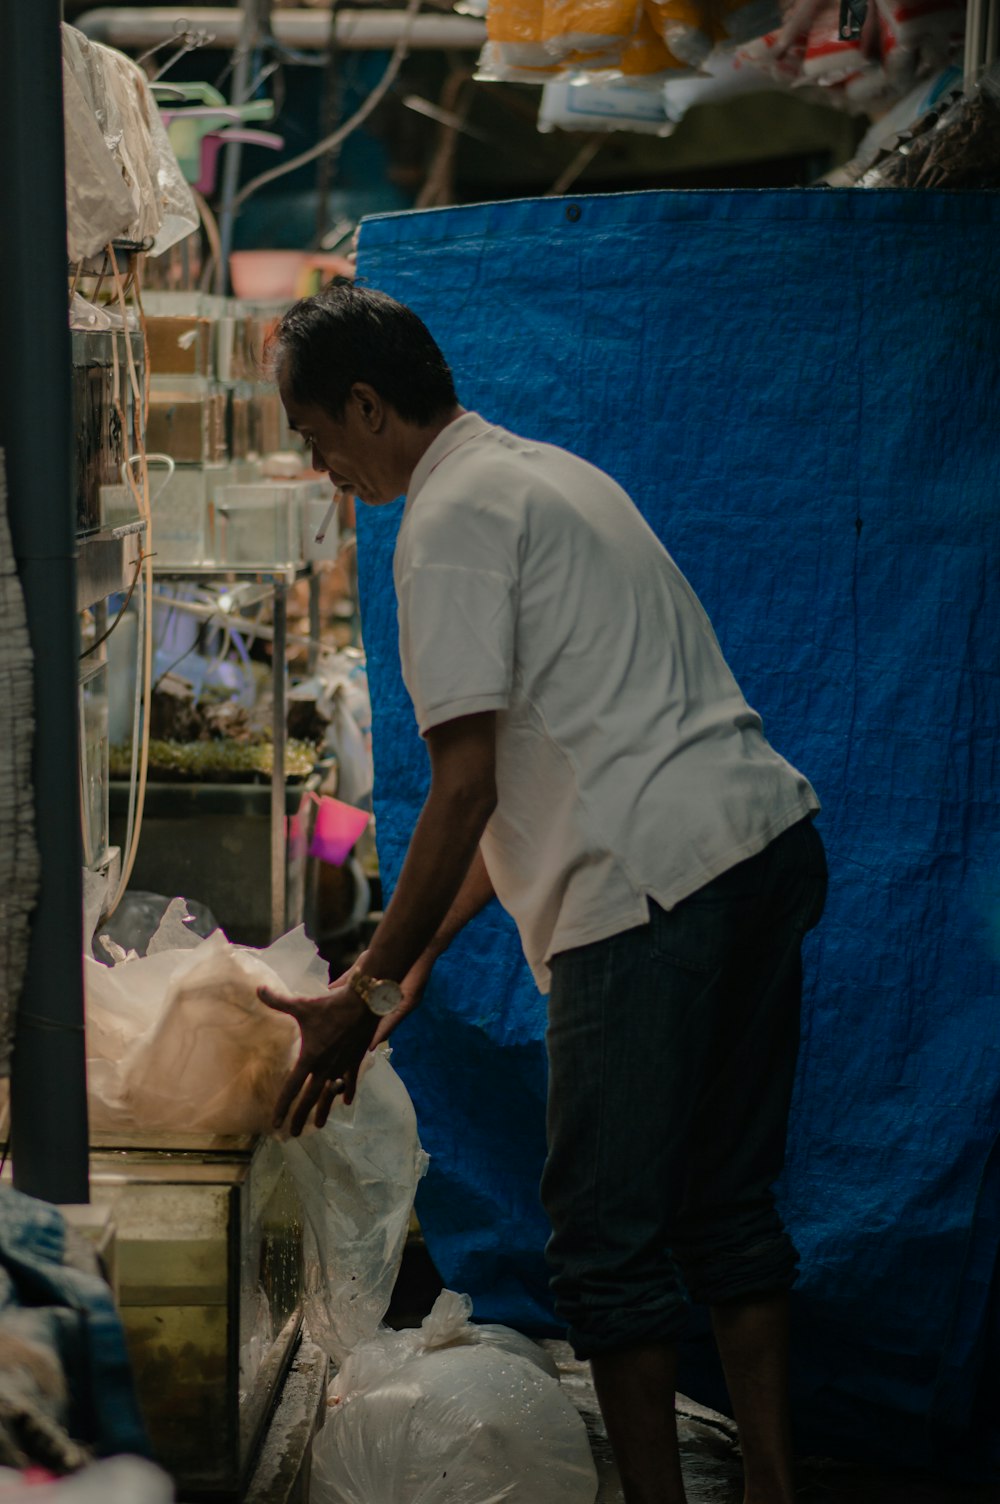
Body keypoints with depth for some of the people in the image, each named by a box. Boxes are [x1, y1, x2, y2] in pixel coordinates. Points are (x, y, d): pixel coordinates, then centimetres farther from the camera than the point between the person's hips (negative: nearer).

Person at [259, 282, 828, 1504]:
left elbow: (465, 786, -13)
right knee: (727, 1204, 15)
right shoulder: (549, 474, 24)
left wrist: (368, 992, -8)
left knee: (607, 1232, -2)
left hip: (655, 887, -10)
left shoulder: (453, 515, -6)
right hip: (769, 843, 10)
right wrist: (425, 951, 24)